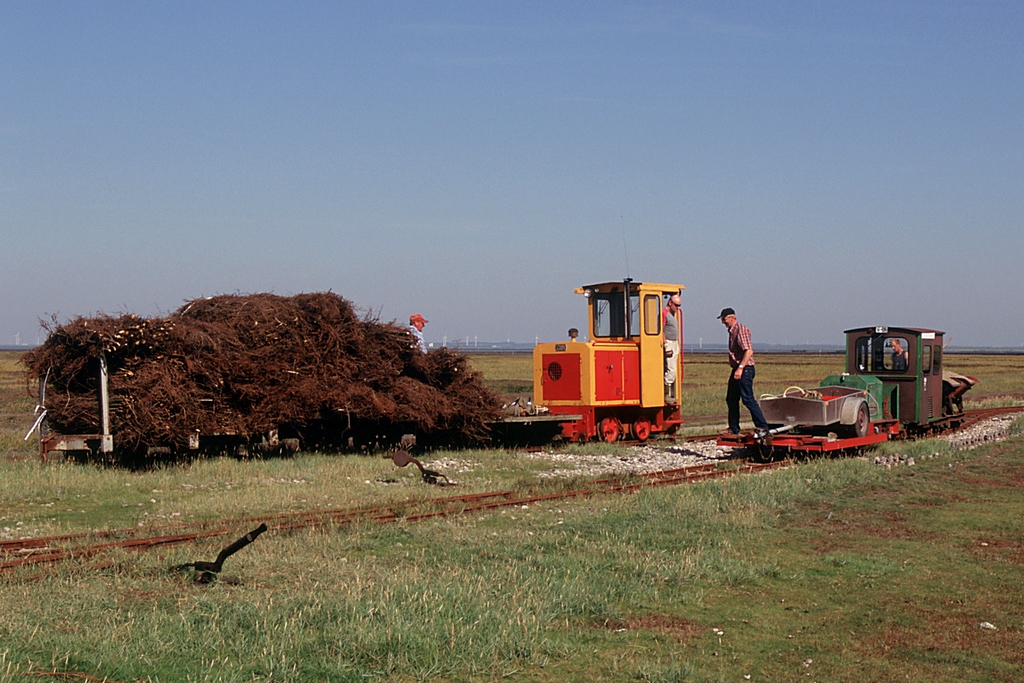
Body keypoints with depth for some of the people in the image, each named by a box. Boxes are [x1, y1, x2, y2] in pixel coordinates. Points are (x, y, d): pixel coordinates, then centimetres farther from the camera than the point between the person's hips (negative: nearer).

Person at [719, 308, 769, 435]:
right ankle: (734, 428, 20)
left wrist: (740, 367, -30)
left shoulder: (741, 330, -14)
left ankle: (762, 426, -14)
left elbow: (749, 351, -24)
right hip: (736, 369, 10)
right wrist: (736, 368, 17)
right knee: (731, 399, 12)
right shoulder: (732, 331, 16)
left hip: (745, 369, -10)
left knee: (748, 399, -14)